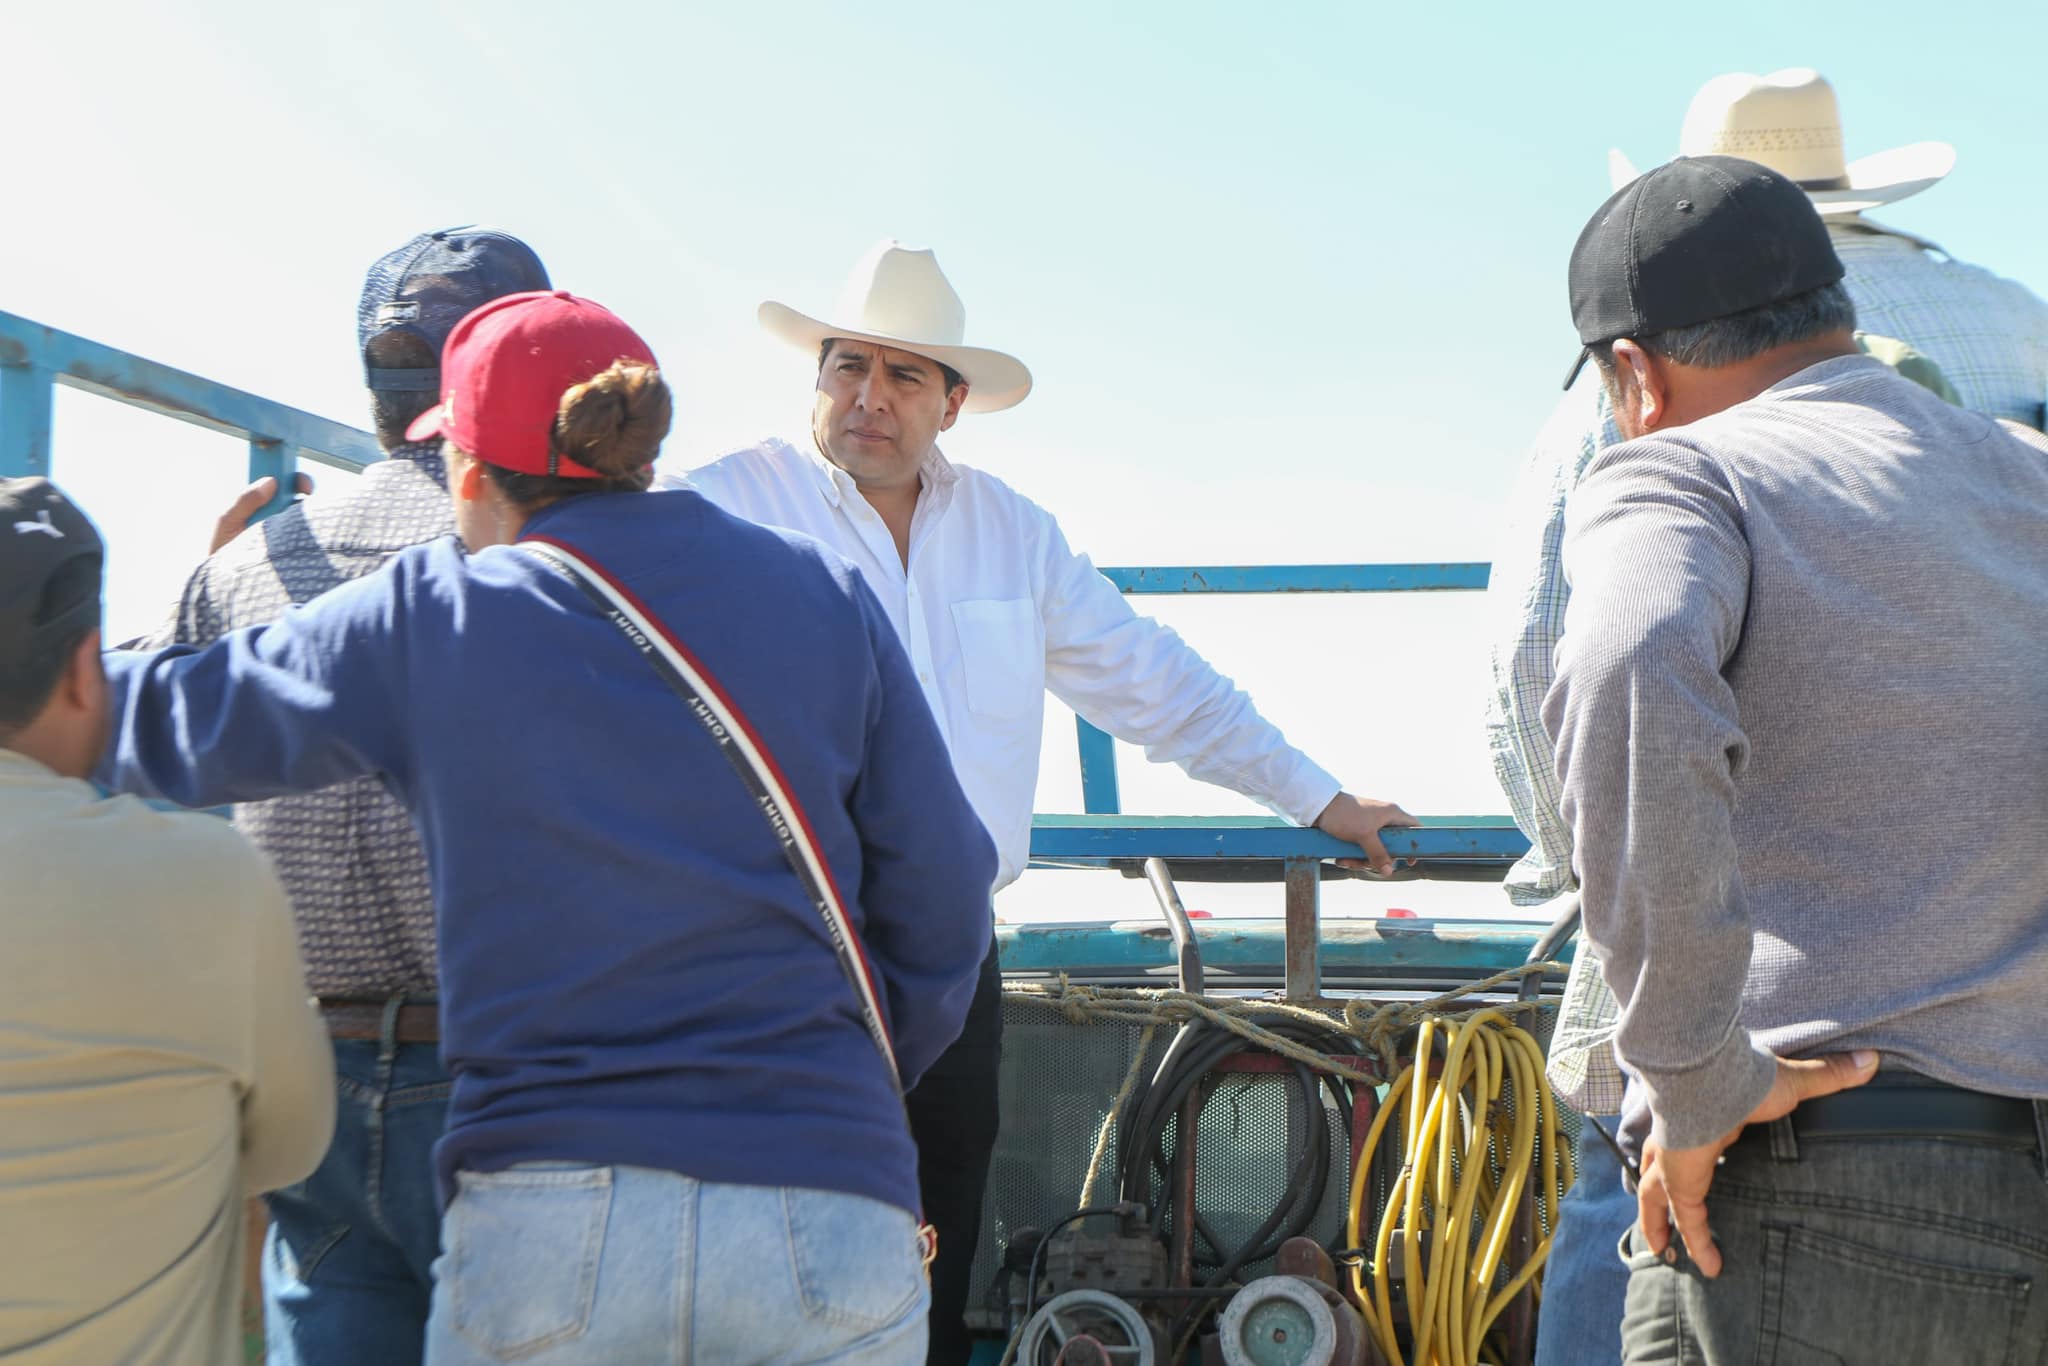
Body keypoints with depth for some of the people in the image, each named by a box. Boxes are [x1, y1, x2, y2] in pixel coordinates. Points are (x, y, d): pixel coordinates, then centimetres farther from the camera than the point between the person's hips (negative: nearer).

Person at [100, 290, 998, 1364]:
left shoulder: (424, 620, 2)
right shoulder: (824, 597, 5)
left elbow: (181, 721, 17)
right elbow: (936, 903, 6)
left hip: (544, 1217, -1)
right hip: (829, 1218, 1)